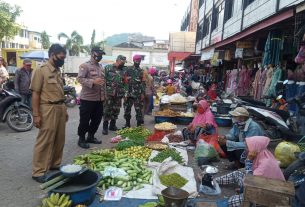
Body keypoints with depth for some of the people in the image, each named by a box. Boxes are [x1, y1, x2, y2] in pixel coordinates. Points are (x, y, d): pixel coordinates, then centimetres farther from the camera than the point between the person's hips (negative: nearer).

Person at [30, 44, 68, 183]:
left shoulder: (58, 71, 13)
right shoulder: (40, 70, -9)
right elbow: (35, 94, -11)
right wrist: (36, 114, -14)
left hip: (60, 108, 8)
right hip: (48, 109, -7)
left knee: (59, 139, 14)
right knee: (44, 141, -1)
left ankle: (55, 164, 30)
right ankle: (38, 172, 11)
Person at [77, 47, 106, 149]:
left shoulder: (100, 67, 17)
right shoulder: (85, 66, -7)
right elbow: (80, 78, -19)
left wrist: (104, 95, 17)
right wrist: (93, 81, -31)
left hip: (99, 99, 8)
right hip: (87, 99, -7)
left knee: (97, 119, 13)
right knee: (84, 120, 2)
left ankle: (90, 136, 28)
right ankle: (81, 139, 16)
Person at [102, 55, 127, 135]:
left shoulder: (123, 70, 12)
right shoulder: (108, 68, -1)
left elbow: (124, 83, 17)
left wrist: (124, 93, 9)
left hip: (119, 94, 5)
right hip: (109, 93, -4)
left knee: (116, 111, 10)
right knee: (107, 110, -3)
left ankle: (112, 125, 23)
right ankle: (105, 127, 6)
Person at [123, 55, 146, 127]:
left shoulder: (141, 71, 6)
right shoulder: (128, 69, 5)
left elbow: (143, 83, 3)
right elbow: (125, 81, 3)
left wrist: (143, 93, -6)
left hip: (138, 94, -1)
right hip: (129, 93, 1)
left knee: (139, 109, 0)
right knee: (127, 108, 7)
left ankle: (139, 124, 9)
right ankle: (127, 123, 21)